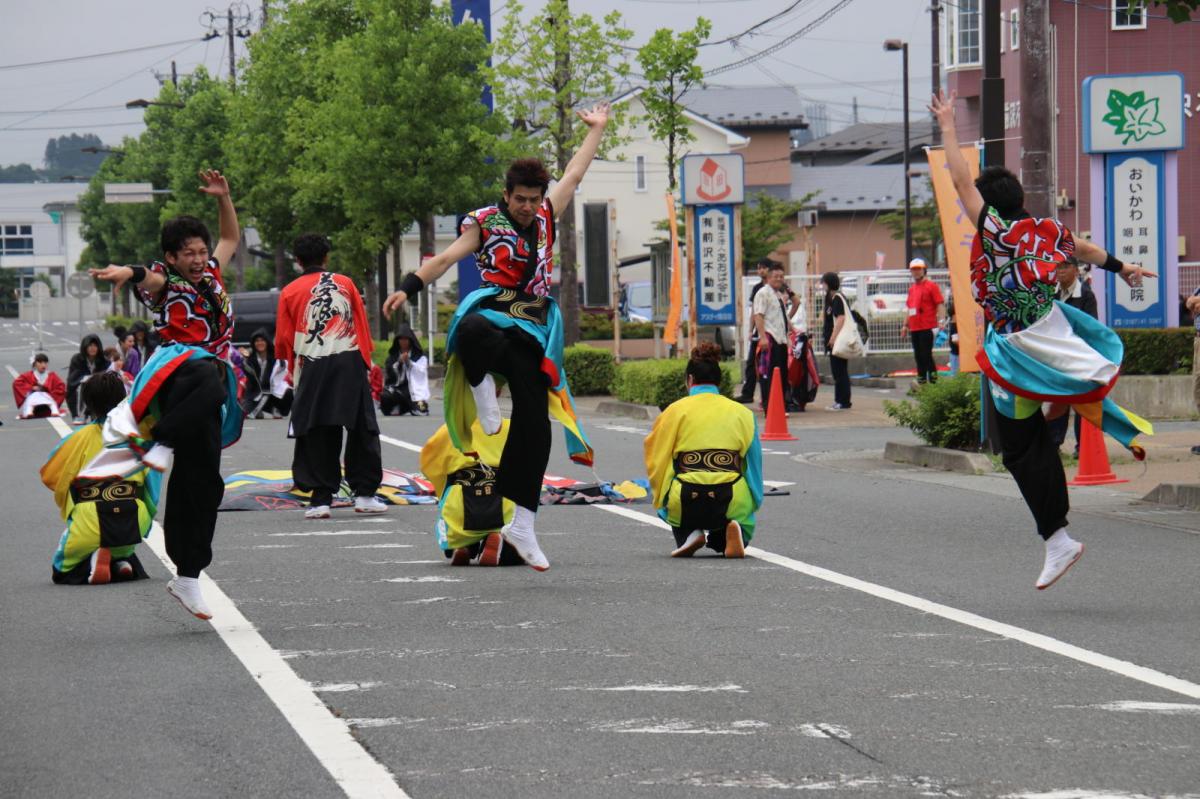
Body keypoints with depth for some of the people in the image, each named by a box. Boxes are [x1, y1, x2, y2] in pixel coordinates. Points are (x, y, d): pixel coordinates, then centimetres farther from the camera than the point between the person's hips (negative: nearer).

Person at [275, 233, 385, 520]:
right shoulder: (345, 283, 6)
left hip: (313, 368, -1)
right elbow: (363, 325, 8)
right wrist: (366, 362, 17)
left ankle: (321, 499, 0)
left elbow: (283, 341, 5)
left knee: (318, 435, 4)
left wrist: (292, 370, 21)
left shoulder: (290, 292, 3)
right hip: (350, 364, 1)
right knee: (361, 430, 8)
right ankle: (364, 494, 7)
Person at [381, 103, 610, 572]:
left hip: (531, 331, 4)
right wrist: (408, 288, -13)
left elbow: (575, 173, 29)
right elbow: (447, 258, 0)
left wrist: (597, 129, 38)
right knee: (474, 334, -46)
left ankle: (523, 522, 1)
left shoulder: (546, 216, 17)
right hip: (490, 316, -4)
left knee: (535, 425, -4)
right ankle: (482, 385, -17)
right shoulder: (484, 222, 6)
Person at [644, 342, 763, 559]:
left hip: (686, 502, 0)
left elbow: (657, 462, 8)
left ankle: (688, 535, 2)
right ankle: (728, 536, -4)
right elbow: (754, 464, 14)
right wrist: (751, 505, 27)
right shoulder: (743, 413, 11)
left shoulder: (675, 411, 7)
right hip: (732, 503, 0)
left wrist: (661, 500, 23)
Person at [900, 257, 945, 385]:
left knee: (926, 354, -11)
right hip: (914, 327, 7)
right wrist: (905, 325, 21)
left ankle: (933, 379, -7)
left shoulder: (931, 286, -3)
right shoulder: (911, 288, 18)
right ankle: (921, 381, 14)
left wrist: (940, 322, -19)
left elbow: (940, 304, -9)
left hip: (927, 327, -7)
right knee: (918, 356, 9)